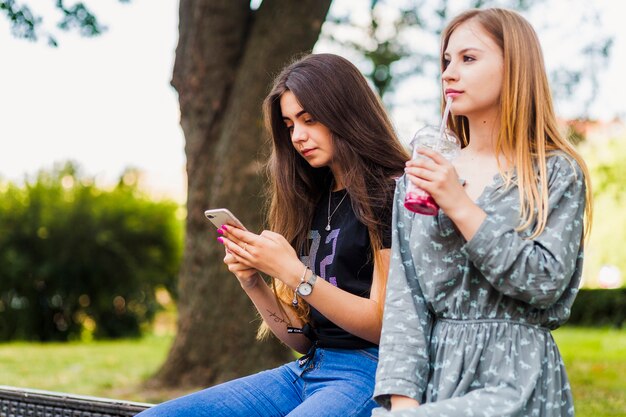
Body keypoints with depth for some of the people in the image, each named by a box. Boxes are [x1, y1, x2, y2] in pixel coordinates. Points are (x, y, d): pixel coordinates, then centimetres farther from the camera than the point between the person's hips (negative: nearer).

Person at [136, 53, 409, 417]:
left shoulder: (390, 194, -4)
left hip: (367, 371, -7)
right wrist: (253, 283, 0)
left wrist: (293, 273, -16)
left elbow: (382, 324, -10)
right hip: (307, 369, 8)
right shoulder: (313, 199, 16)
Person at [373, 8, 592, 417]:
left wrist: (460, 207, -11)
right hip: (433, 372, 4)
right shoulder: (419, 179, 13)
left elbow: (545, 283, -8)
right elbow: (404, 297, 4)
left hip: (515, 378, -4)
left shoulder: (558, 174, 4)